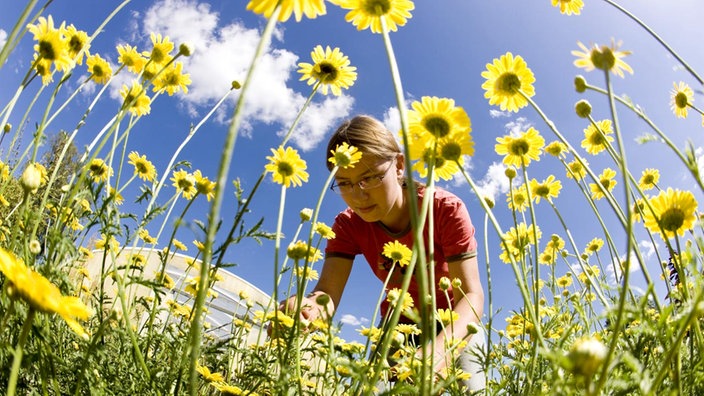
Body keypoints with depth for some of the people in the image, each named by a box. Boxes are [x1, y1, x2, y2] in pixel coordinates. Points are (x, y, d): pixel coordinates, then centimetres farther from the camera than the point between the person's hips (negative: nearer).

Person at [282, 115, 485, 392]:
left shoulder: (446, 210, -27)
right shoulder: (349, 225, -18)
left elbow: (471, 295, -33)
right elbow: (328, 291, -31)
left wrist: (440, 347, -54)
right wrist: (308, 308, -57)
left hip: (454, 325, -2)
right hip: (399, 326, 2)